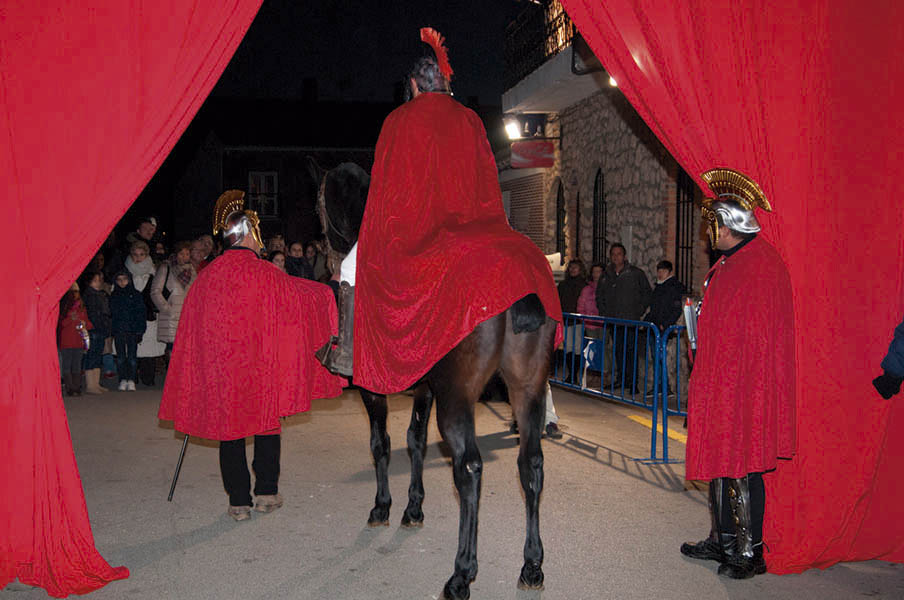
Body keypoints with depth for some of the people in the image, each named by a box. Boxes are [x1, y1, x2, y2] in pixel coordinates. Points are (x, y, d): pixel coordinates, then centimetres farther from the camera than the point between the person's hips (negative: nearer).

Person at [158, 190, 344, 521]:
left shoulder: (206, 277, 2)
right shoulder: (264, 274, -9)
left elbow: (191, 328, 7)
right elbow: (303, 296, 1)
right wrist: (332, 288, 19)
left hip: (219, 366, 3)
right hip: (260, 363, -3)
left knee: (229, 423, 8)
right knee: (267, 419, 12)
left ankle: (238, 501, 10)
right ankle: (267, 492, 15)